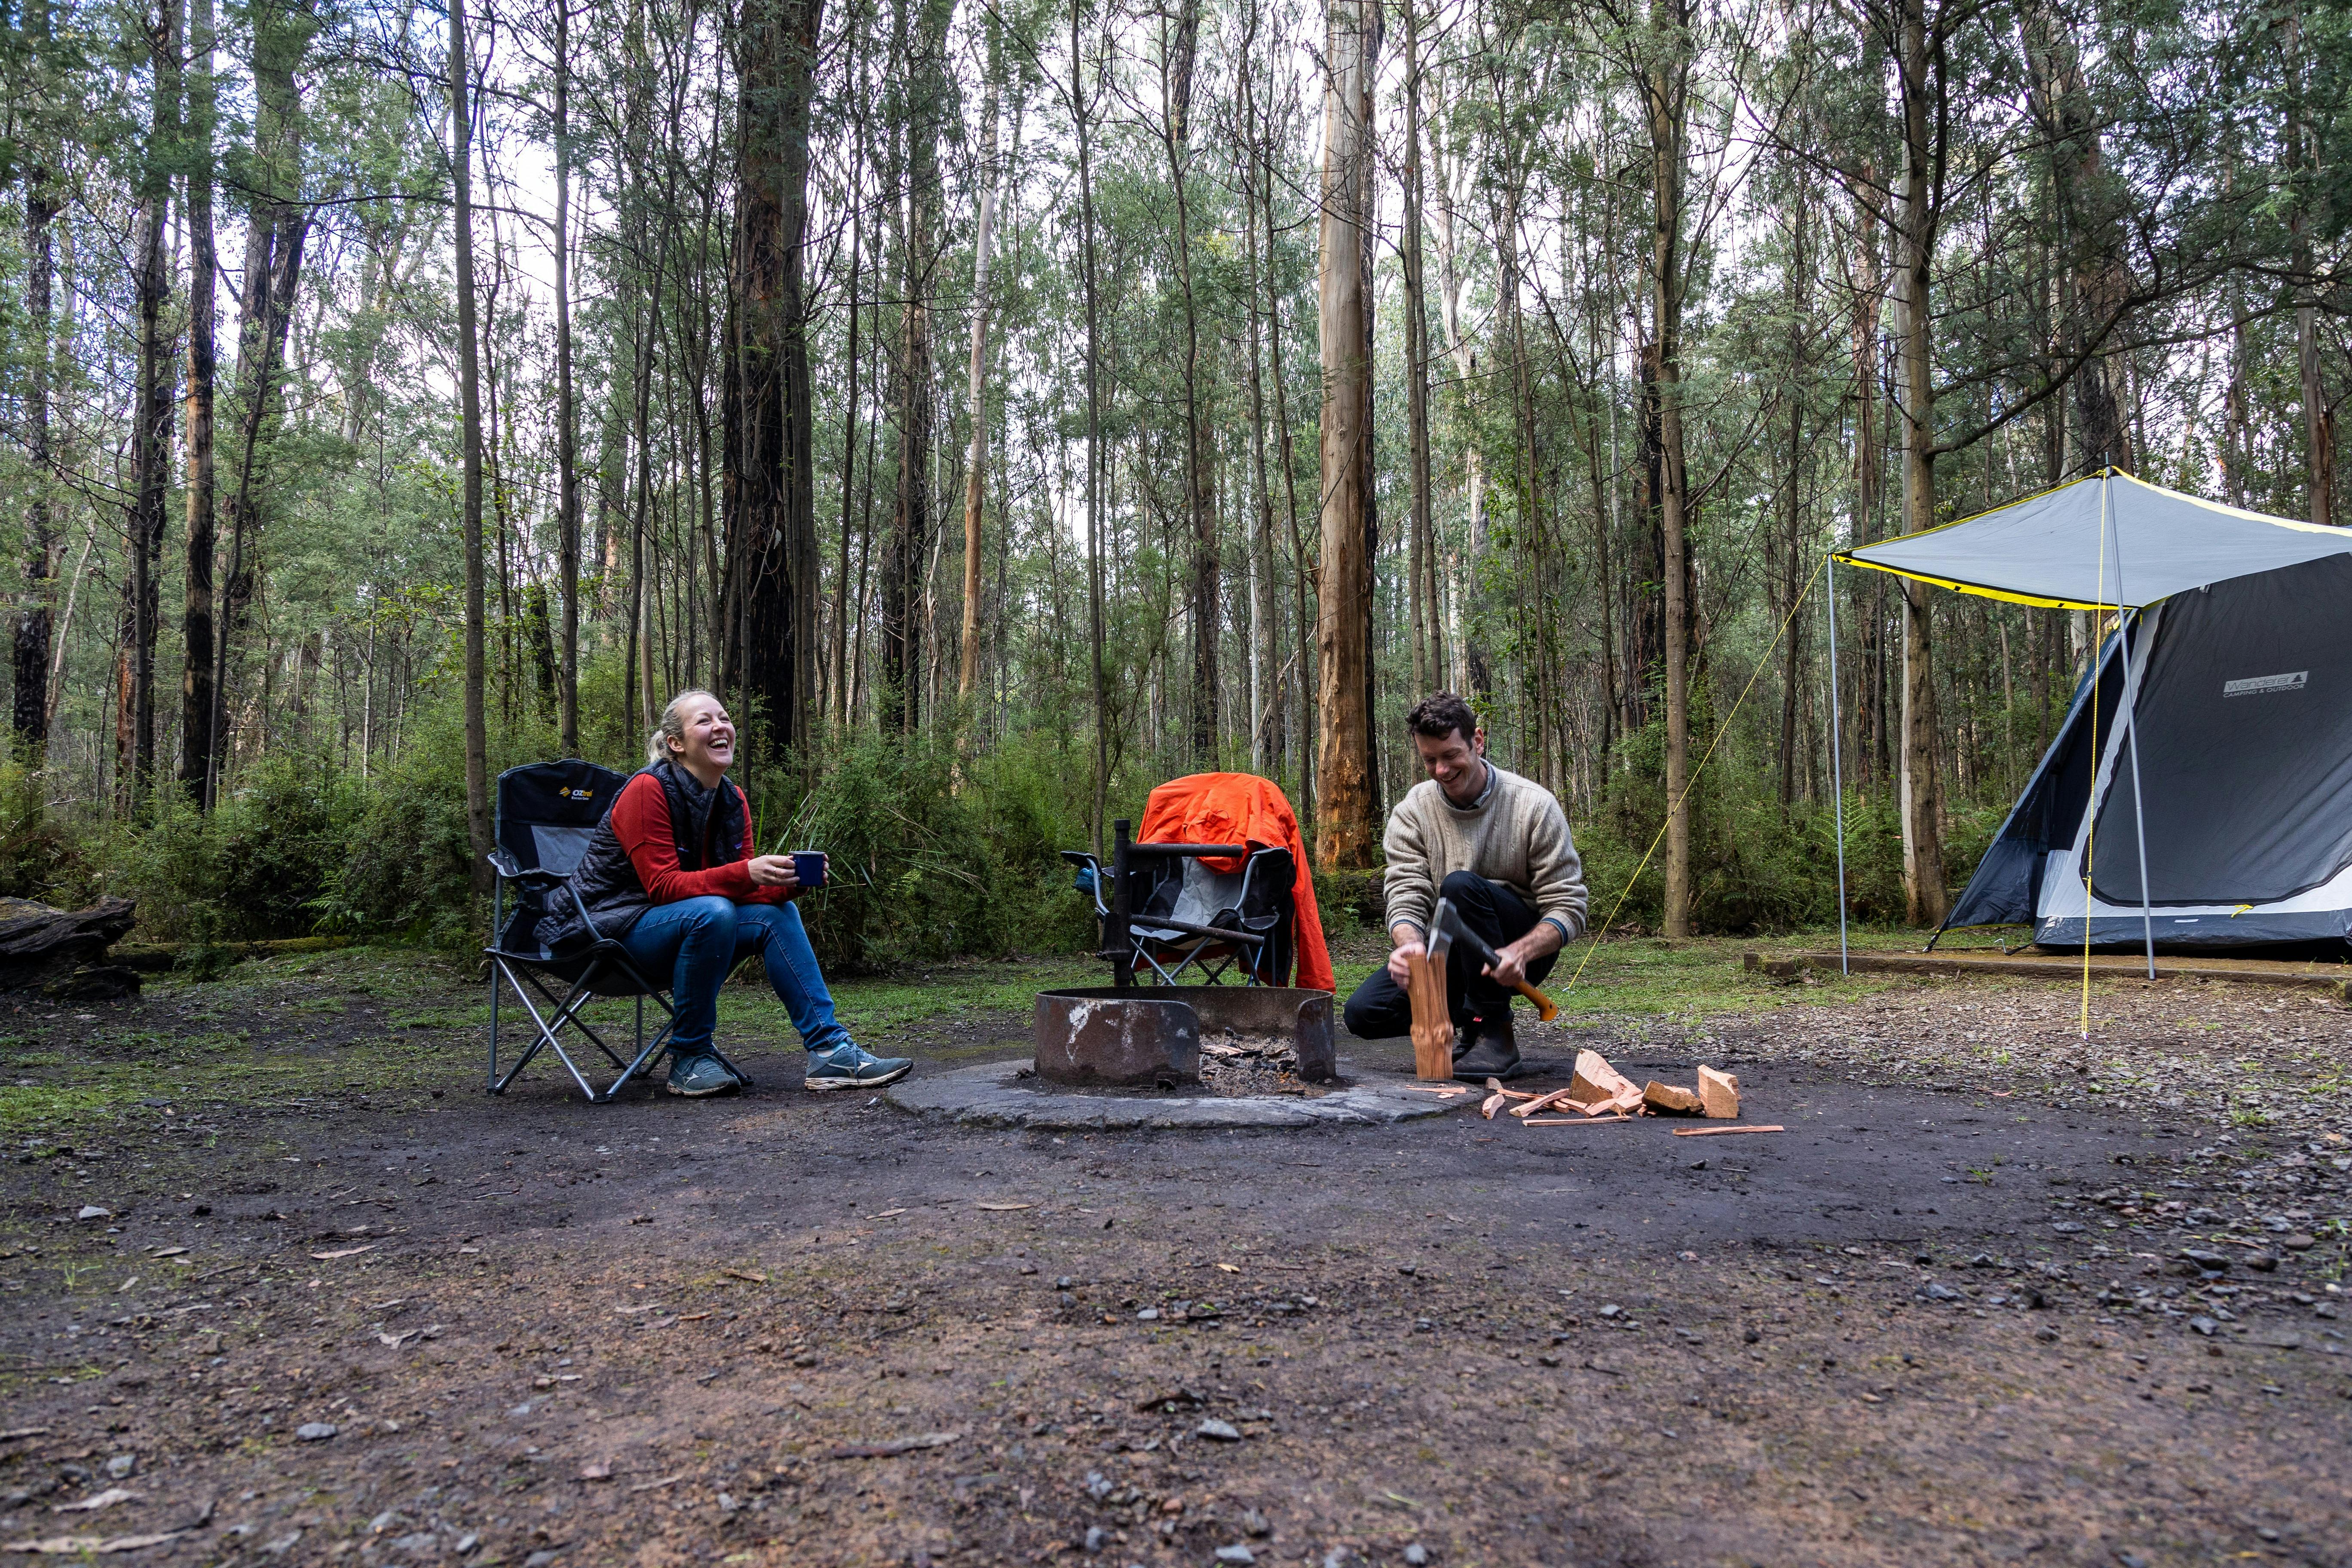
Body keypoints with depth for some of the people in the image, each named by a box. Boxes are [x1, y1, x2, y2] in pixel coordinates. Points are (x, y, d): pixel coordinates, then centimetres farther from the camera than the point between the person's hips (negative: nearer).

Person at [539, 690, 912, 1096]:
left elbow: (742, 886, 2)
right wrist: (747, 873, -35)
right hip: (613, 925, -7)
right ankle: (689, 1058, -19)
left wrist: (786, 882, -20)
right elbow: (663, 885, -24)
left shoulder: (733, 800, 3)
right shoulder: (647, 790, -19)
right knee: (712, 913, -33)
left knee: (778, 913, -11)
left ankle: (830, 1051, -13)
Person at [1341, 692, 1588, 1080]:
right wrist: (1411, 943, -36)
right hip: (1449, 956, 4)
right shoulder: (1411, 811, -3)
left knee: (1461, 885, -33)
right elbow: (1406, 897, -11)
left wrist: (1520, 951, -34)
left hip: (1520, 953, -3)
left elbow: (1567, 907, -14)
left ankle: (1495, 1033, -21)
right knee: (1364, 1012, -19)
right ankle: (1465, 1018, 9)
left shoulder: (1534, 805, -12)